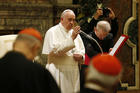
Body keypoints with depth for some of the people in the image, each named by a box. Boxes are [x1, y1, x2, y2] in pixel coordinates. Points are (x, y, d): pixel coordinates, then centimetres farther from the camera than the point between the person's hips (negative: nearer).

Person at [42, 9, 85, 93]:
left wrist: (81, 56, -4)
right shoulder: (52, 32, -4)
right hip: (59, 72, -6)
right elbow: (55, 50, -17)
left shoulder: (74, 32, 16)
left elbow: (82, 50, 20)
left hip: (73, 73, 6)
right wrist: (71, 38, -20)